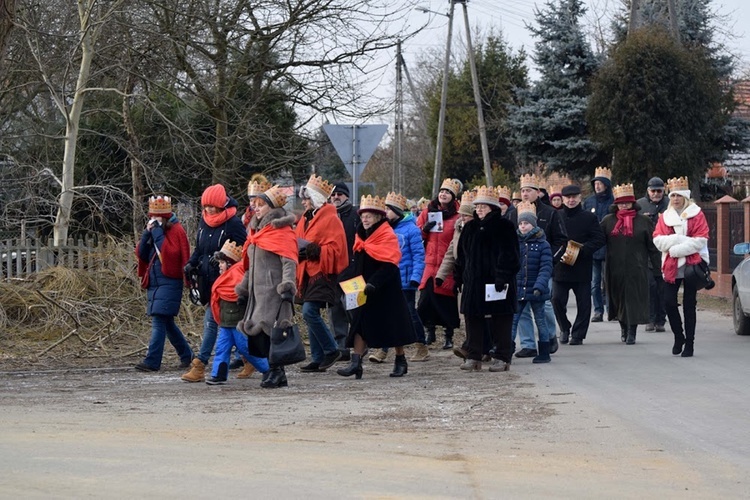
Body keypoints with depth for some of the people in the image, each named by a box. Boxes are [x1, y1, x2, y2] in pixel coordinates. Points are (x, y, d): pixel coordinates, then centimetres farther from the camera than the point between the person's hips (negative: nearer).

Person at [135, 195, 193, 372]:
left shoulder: (176, 231, -7)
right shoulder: (153, 230, 16)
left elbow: (171, 252, -22)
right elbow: (141, 254, 9)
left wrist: (158, 233, -19)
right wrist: (147, 233, -4)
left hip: (169, 282, -9)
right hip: (154, 283, 9)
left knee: (159, 320, -14)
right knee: (167, 322, 14)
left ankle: (152, 361, -17)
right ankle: (186, 354, 28)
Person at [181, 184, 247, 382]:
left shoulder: (233, 223, -10)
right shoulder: (204, 222, 12)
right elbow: (199, 248, 22)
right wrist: (192, 263, 6)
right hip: (207, 278, 8)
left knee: (211, 320, -11)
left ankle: (200, 365, -13)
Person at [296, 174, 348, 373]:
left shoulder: (330, 219, -9)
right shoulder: (306, 219, 16)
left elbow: (335, 250, -15)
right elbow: (298, 242, 24)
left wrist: (313, 250, -23)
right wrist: (297, 251, 2)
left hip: (323, 274, -9)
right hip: (308, 273, 9)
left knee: (310, 312, -18)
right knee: (311, 314, 7)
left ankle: (331, 350, -6)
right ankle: (318, 359, 12)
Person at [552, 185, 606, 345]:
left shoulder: (589, 218, 3)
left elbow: (599, 239, -4)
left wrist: (582, 250, -16)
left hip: (582, 268, -1)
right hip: (560, 267, 1)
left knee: (583, 303, 1)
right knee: (557, 300, -3)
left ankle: (578, 334, 11)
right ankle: (565, 329, 18)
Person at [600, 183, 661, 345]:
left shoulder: (643, 221, 3)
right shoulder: (608, 221, 8)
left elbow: (652, 245, 4)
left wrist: (657, 266, 0)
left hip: (636, 269, -2)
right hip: (615, 268, 2)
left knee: (634, 300, -5)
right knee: (618, 299, 9)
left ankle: (631, 332, 0)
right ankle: (623, 327, 29)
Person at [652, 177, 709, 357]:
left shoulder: (696, 215, 1)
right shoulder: (665, 217, 12)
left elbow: (701, 240, -9)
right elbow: (657, 240, 1)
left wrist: (678, 249, -16)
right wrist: (678, 239, -15)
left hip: (691, 265, -3)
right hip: (671, 266, 3)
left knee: (689, 305, 0)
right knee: (669, 301, -7)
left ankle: (689, 343, 6)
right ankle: (678, 336, 14)